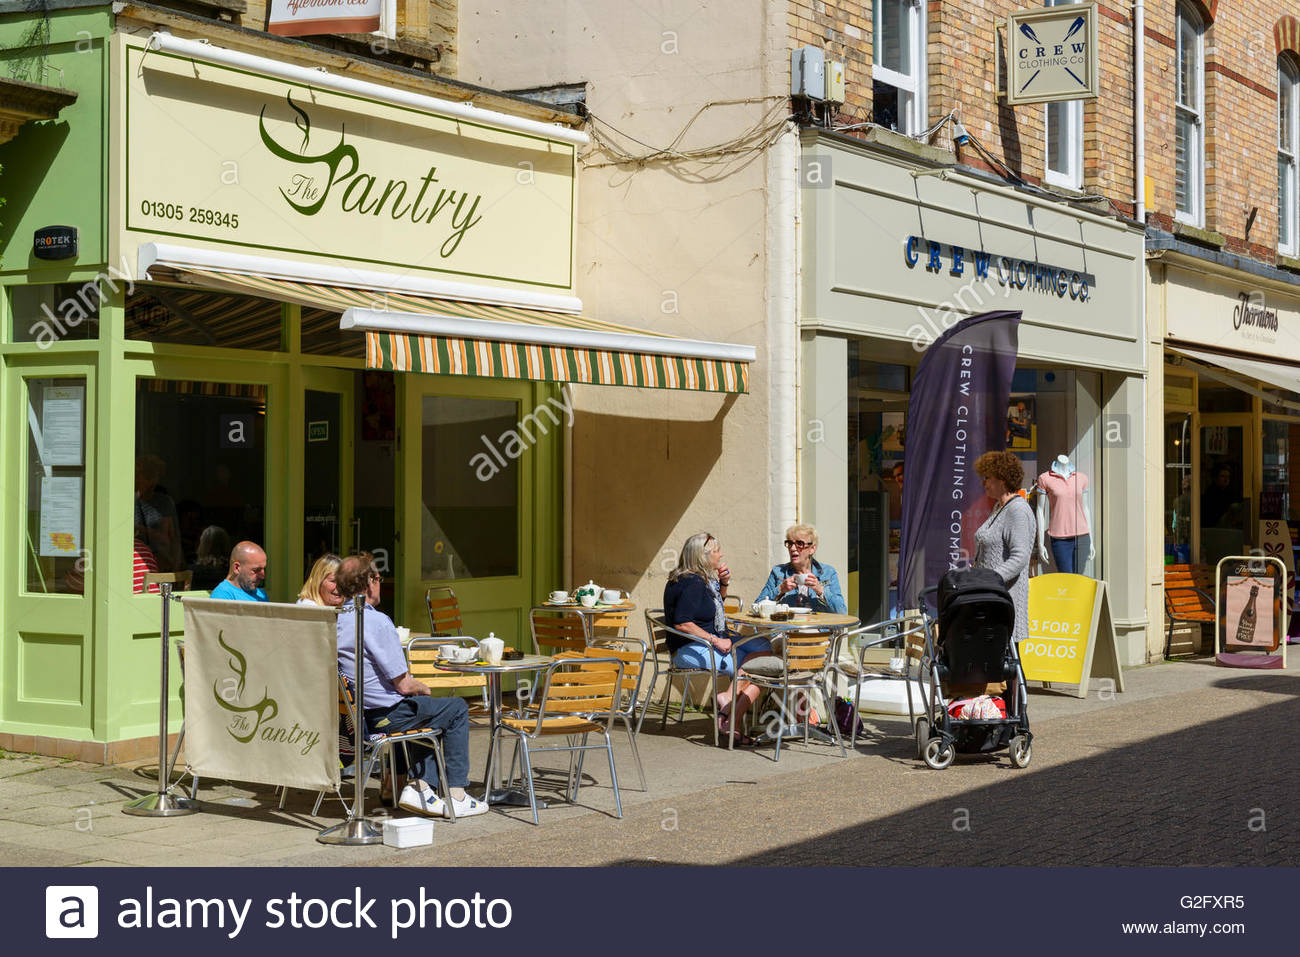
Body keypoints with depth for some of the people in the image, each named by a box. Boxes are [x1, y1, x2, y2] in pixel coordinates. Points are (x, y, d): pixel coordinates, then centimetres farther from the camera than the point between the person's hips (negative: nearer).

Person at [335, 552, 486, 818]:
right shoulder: (377, 622, -23)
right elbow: (403, 685, -20)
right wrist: (423, 688, 3)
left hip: (351, 714, 8)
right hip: (384, 717, -8)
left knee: (426, 709, 30)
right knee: (457, 709, 12)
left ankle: (418, 786, 19)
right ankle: (456, 796, 13)